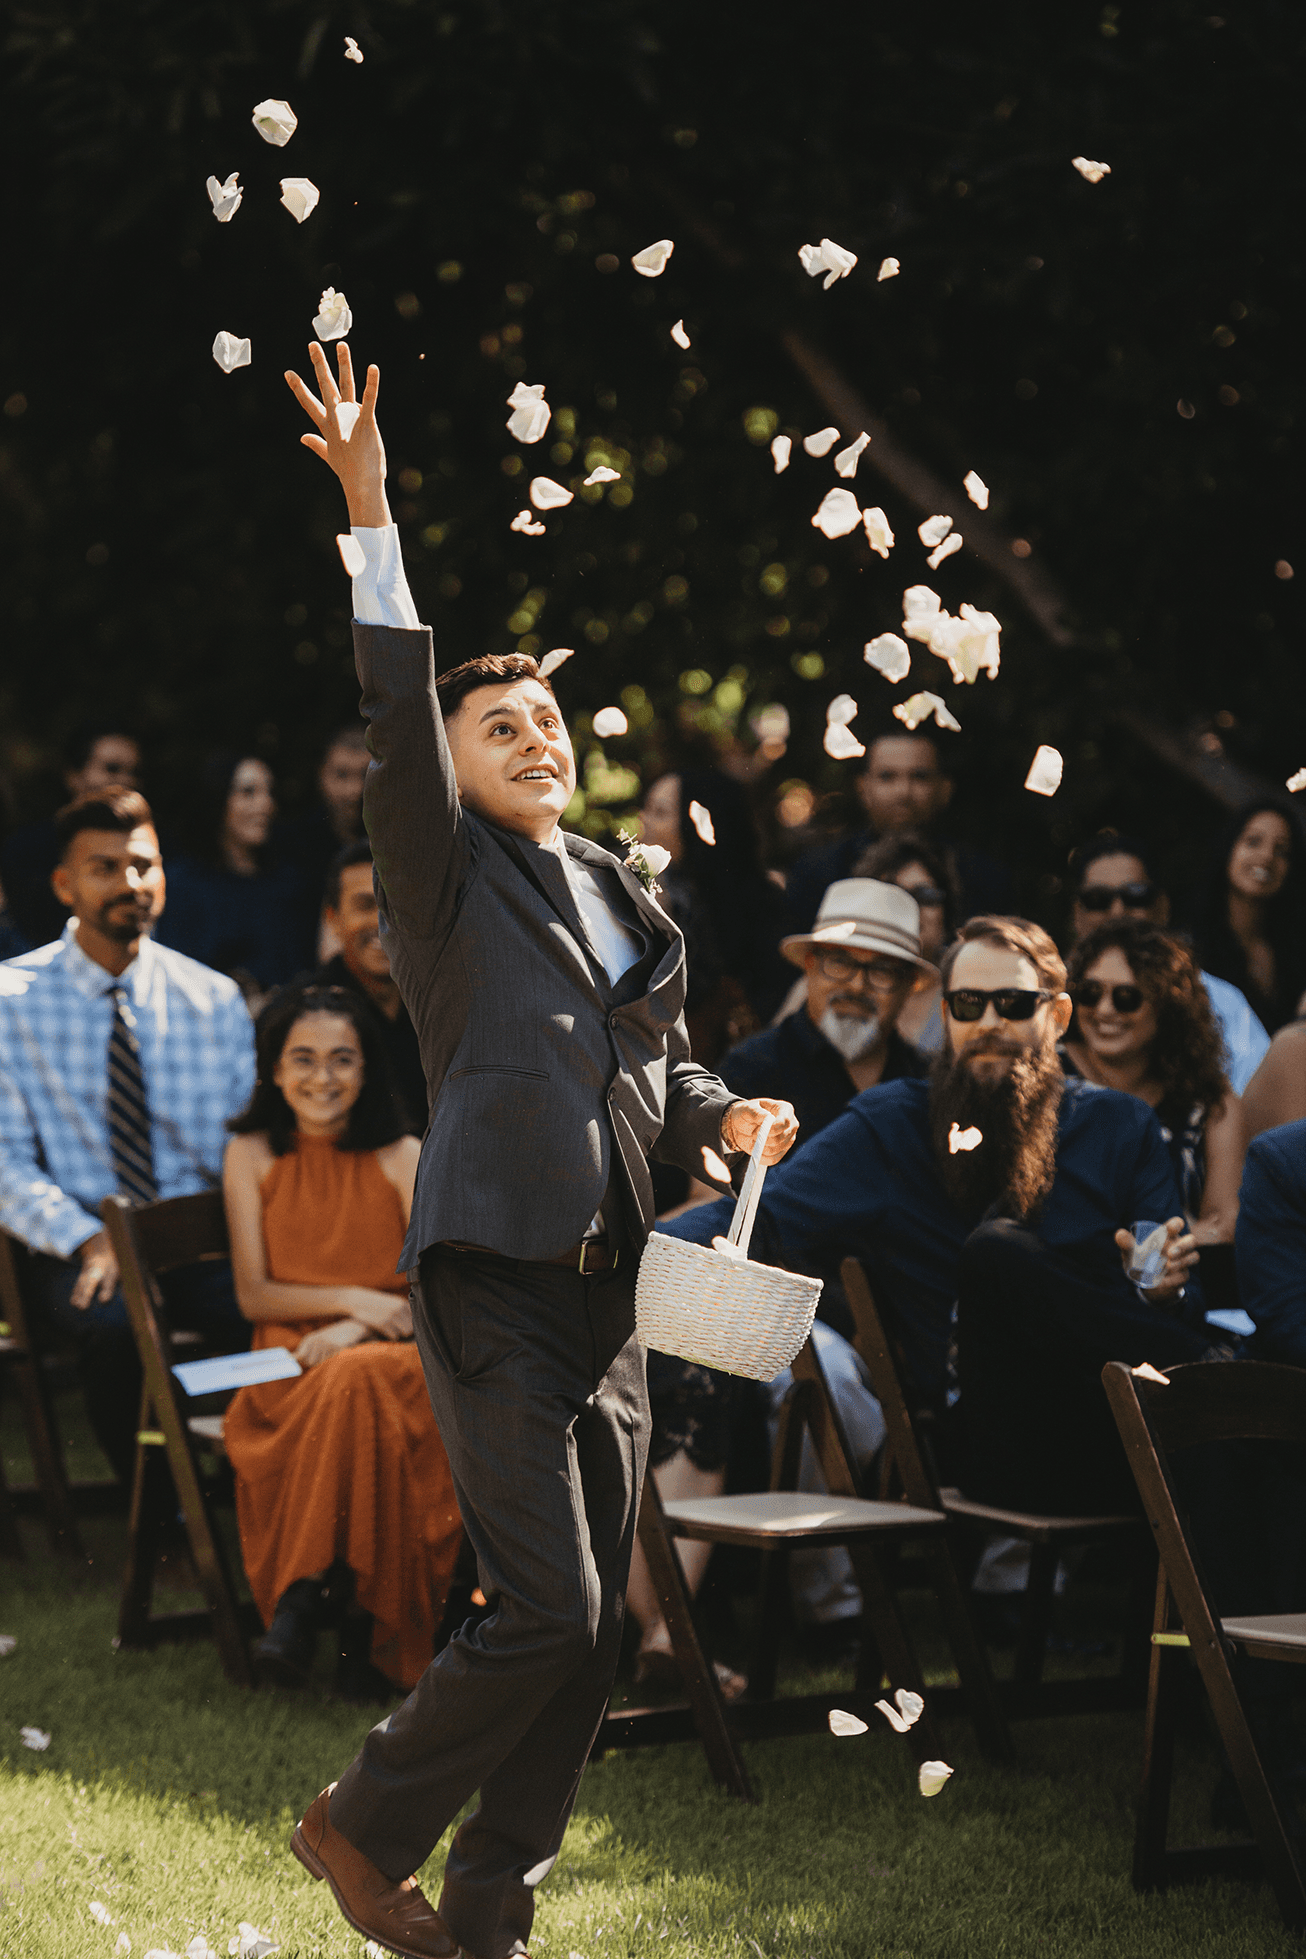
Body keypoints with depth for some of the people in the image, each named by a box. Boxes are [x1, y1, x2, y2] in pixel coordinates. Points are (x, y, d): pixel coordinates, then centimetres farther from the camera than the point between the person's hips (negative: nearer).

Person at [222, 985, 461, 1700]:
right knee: (349, 1398, -37)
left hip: (398, 1361, 0)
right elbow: (253, 1294, 6)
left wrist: (357, 1329, -17)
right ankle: (361, 1617, -35)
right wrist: (354, 1298, -8)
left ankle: (301, 1598, -34)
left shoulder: (405, 1159, 6)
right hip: (290, 1368, 0)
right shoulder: (252, 1156, 9)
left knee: (354, 1382, -38)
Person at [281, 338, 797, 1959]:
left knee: (590, 1628, 6)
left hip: (608, 1290, 7)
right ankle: (363, 1826, 11)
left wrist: (720, 1114, 3)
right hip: (495, 1279, -7)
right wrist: (372, 520, -23)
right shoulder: (448, 875, -1)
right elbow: (397, 725, -16)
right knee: (544, 1610, -12)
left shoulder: (627, 897, 17)